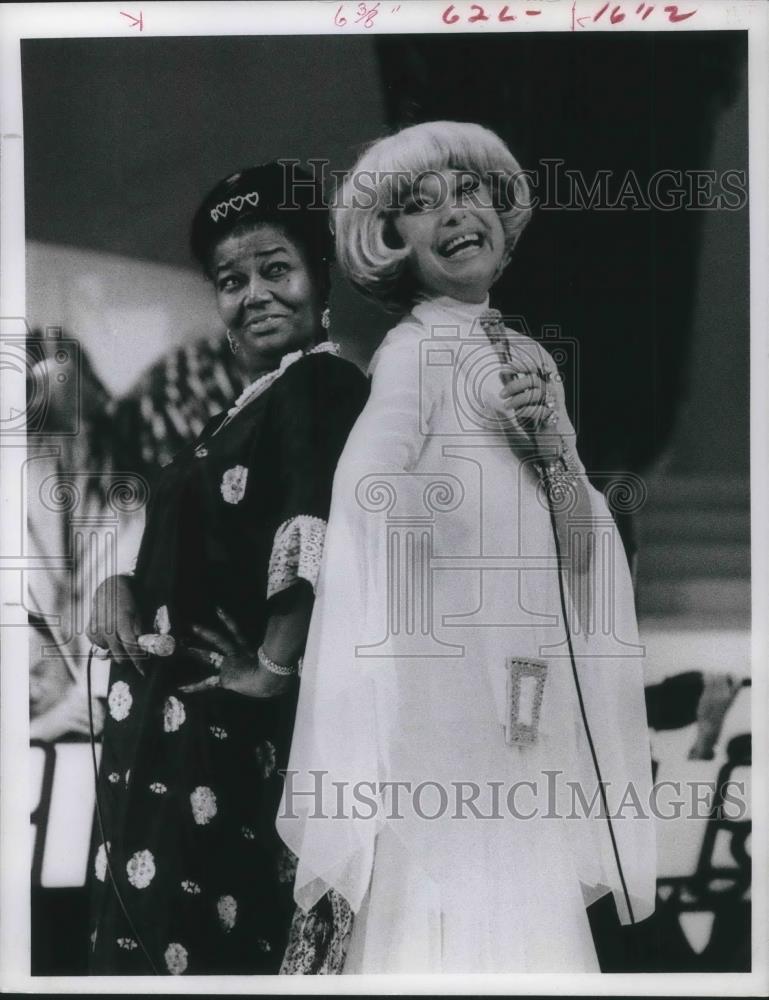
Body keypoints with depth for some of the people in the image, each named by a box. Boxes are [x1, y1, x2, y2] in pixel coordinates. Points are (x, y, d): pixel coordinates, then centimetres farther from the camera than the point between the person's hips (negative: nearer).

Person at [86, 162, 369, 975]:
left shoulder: (322, 385, -12)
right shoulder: (247, 409, 18)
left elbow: (319, 539, -29)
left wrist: (274, 669, -19)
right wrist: (122, 586, 1)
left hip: (214, 734, -9)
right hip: (168, 726, 9)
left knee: (193, 944, -3)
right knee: (148, 930, 14)